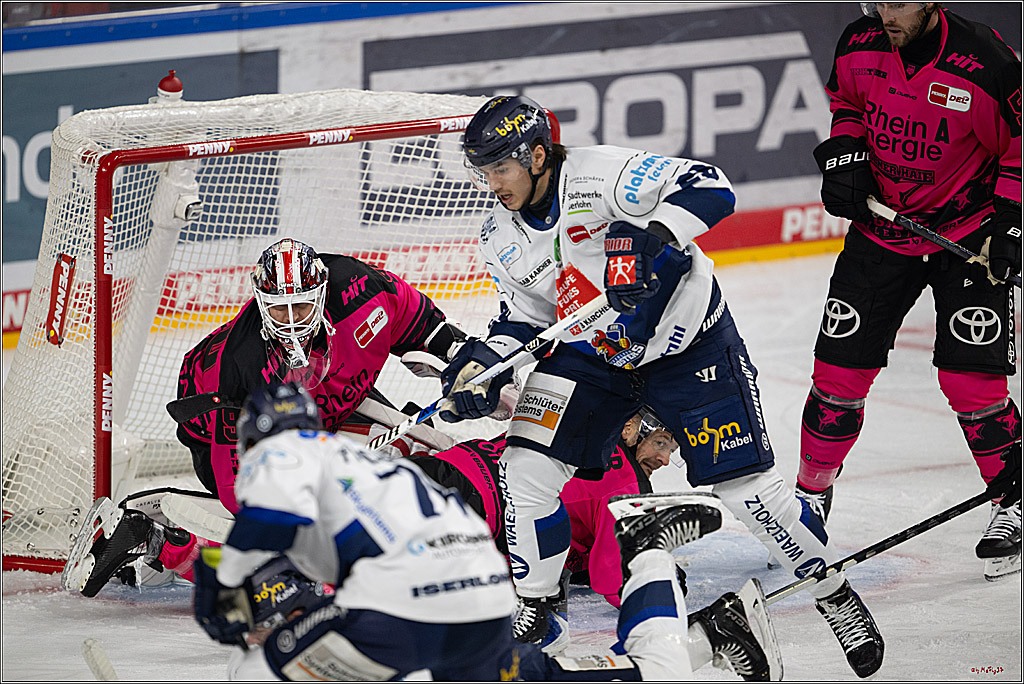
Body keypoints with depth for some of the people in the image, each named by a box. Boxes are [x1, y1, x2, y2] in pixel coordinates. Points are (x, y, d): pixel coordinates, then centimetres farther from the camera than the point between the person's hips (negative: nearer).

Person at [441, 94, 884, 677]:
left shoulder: (600, 175, -24)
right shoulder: (501, 239, -3)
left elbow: (709, 187, -31)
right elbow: (525, 317, 8)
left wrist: (655, 237, -45)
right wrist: (484, 363, -9)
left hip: (685, 342, -5)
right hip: (588, 355, 5)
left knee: (746, 485, -6)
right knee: (526, 468, -11)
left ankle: (836, 595, 14)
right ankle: (534, 610, 6)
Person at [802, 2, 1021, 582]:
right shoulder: (859, 48, -10)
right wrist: (844, 154, -4)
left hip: (968, 233, -4)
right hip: (881, 224, 4)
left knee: (970, 378, -12)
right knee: (839, 371, 4)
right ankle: (812, 491, 24)